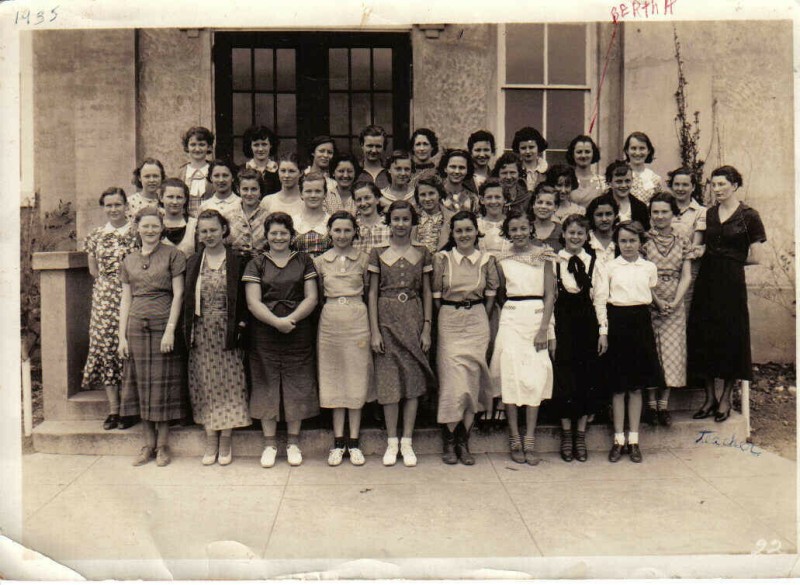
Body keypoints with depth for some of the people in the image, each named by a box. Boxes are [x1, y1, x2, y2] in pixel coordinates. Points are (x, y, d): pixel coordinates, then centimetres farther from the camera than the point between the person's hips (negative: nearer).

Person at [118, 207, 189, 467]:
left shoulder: (172, 254, 0)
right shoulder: (129, 260, 13)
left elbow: (178, 294, -5)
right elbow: (126, 300, 12)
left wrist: (170, 329, -12)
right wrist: (122, 336, 5)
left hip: (163, 325, -4)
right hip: (137, 326, 4)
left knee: (163, 383, 1)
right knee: (141, 383, 6)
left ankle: (163, 445, 12)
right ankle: (148, 443, 17)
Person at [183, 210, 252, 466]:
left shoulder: (237, 261, 0)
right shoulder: (192, 262, 9)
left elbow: (244, 298, 0)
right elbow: (186, 299, 9)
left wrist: (240, 325, -10)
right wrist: (188, 331, 1)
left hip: (227, 332, -3)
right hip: (201, 334, 3)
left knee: (228, 384, 0)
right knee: (204, 385, 6)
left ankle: (226, 441, 12)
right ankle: (210, 442, 16)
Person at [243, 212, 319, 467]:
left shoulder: (304, 261, 9)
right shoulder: (256, 264, 7)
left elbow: (311, 298, 1)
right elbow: (253, 302, -3)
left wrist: (291, 318, -14)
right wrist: (276, 321, -18)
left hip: (299, 334, 0)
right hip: (264, 334, 0)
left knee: (297, 386, 4)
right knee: (266, 386, 3)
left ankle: (293, 442, 17)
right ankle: (270, 443, 16)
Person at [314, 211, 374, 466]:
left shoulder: (364, 259, 3)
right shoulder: (320, 261, 6)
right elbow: (317, 296, 14)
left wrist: (373, 329, -1)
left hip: (357, 320, -1)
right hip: (330, 320, 1)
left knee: (356, 380, 3)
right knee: (334, 380, 5)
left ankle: (354, 442, 13)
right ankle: (338, 442, 14)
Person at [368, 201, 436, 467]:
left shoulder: (422, 253, 6)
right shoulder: (378, 253, 3)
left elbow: (427, 292, 7)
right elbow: (372, 292, 2)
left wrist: (427, 328, -1)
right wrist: (374, 330, -5)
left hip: (413, 319, 1)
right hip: (387, 319, -1)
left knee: (413, 379, 3)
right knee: (388, 380, 2)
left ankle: (407, 442, 12)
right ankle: (392, 442, 14)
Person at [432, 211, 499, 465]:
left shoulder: (487, 260, 5)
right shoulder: (442, 259, 0)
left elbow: (491, 295, 10)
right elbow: (436, 296, 3)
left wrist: (480, 320, 6)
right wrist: (447, 318, 1)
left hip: (477, 322, 2)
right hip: (449, 322, -2)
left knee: (472, 381, 2)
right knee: (453, 380, -6)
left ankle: (464, 443, 13)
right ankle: (449, 442, 7)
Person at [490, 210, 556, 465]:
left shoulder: (544, 255, 4)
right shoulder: (502, 260, 8)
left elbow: (549, 294, 0)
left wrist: (544, 327, -8)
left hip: (538, 317, -1)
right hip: (511, 318, 1)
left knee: (535, 377, -2)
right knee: (511, 374, -4)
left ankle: (530, 441, 4)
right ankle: (515, 440, 4)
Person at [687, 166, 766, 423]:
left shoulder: (749, 216, -4)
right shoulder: (708, 214, 10)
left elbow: (755, 257, -4)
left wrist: (730, 259, 1)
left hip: (732, 282, -5)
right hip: (706, 280, 5)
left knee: (731, 337, 2)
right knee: (704, 336, 5)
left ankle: (726, 398, 16)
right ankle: (710, 397, 17)